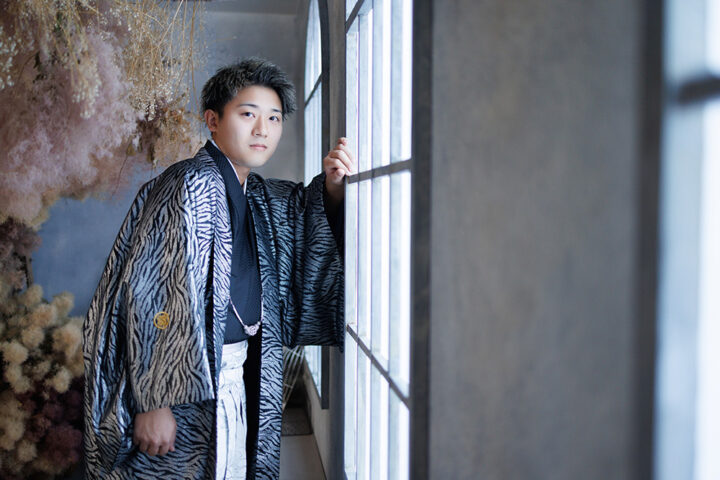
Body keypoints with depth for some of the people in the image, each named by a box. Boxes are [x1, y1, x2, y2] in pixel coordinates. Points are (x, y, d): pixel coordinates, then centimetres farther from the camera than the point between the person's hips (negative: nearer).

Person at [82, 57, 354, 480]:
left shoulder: (261, 198, 9)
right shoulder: (191, 184, -15)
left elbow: (306, 207, 25)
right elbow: (152, 294, -20)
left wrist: (333, 187, -1)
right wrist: (153, 400, -23)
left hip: (239, 375, 8)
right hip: (186, 386, -8)